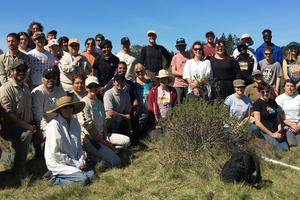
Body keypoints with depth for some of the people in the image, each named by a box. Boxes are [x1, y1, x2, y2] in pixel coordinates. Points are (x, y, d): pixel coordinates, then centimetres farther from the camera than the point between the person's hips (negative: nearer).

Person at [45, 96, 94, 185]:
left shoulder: (75, 122, 4)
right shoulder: (54, 125, -17)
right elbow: (55, 153, -18)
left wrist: (81, 160, -5)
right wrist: (76, 164, -15)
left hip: (74, 160, 7)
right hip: (58, 163, -7)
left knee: (91, 174, -13)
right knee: (83, 179, -20)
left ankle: (59, 179, 2)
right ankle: (56, 181, -1)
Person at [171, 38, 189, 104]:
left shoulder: (189, 56, 9)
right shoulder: (175, 57, 8)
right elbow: (173, 72, 2)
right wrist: (183, 74, -12)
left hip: (188, 84, 0)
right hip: (178, 84, 0)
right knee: (179, 103, 1)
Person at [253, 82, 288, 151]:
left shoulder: (273, 102, 12)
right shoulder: (257, 103, -6)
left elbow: (277, 118, 16)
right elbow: (258, 123, -12)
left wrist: (279, 130, -3)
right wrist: (272, 134, -10)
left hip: (276, 131, 5)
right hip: (266, 132, -5)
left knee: (286, 149, -8)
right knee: (281, 149, -15)